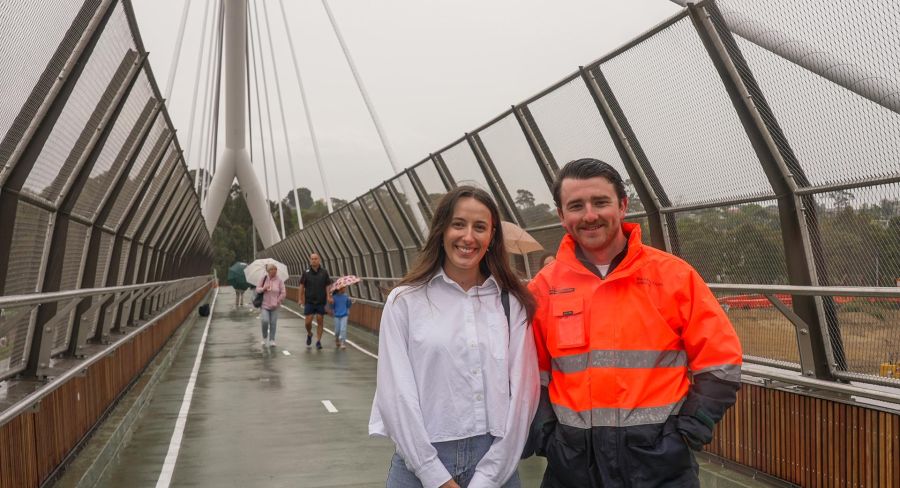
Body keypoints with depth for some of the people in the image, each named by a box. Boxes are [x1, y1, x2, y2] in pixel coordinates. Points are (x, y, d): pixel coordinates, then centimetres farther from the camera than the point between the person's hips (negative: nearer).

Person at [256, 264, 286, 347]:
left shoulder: (279, 281, -1)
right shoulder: (263, 279, 3)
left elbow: (283, 293, 0)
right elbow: (257, 289, 7)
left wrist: (278, 302, -7)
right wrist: (263, 288, -13)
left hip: (274, 306, 0)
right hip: (264, 305, 0)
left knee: (273, 323, 1)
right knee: (265, 321, -15)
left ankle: (272, 340, 12)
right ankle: (264, 338, 8)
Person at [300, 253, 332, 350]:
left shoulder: (324, 272, 0)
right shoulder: (306, 272, 0)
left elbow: (327, 286, 2)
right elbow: (302, 286, 2)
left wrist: (328, 296, -10)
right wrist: (301, 299, -2)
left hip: (321, 302, 0)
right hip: (309, 301, 0)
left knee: (320, 321, 2)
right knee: (308, 322, -1)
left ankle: (318, 341, 12)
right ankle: (309, 334, 29)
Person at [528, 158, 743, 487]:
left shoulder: (673, 275, -4)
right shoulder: (544, 287, 1)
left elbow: (721, 361, -2)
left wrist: (688, 430, -7)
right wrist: (544, 434, 0)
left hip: (658, 455, -1)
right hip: (571, 460, 2)